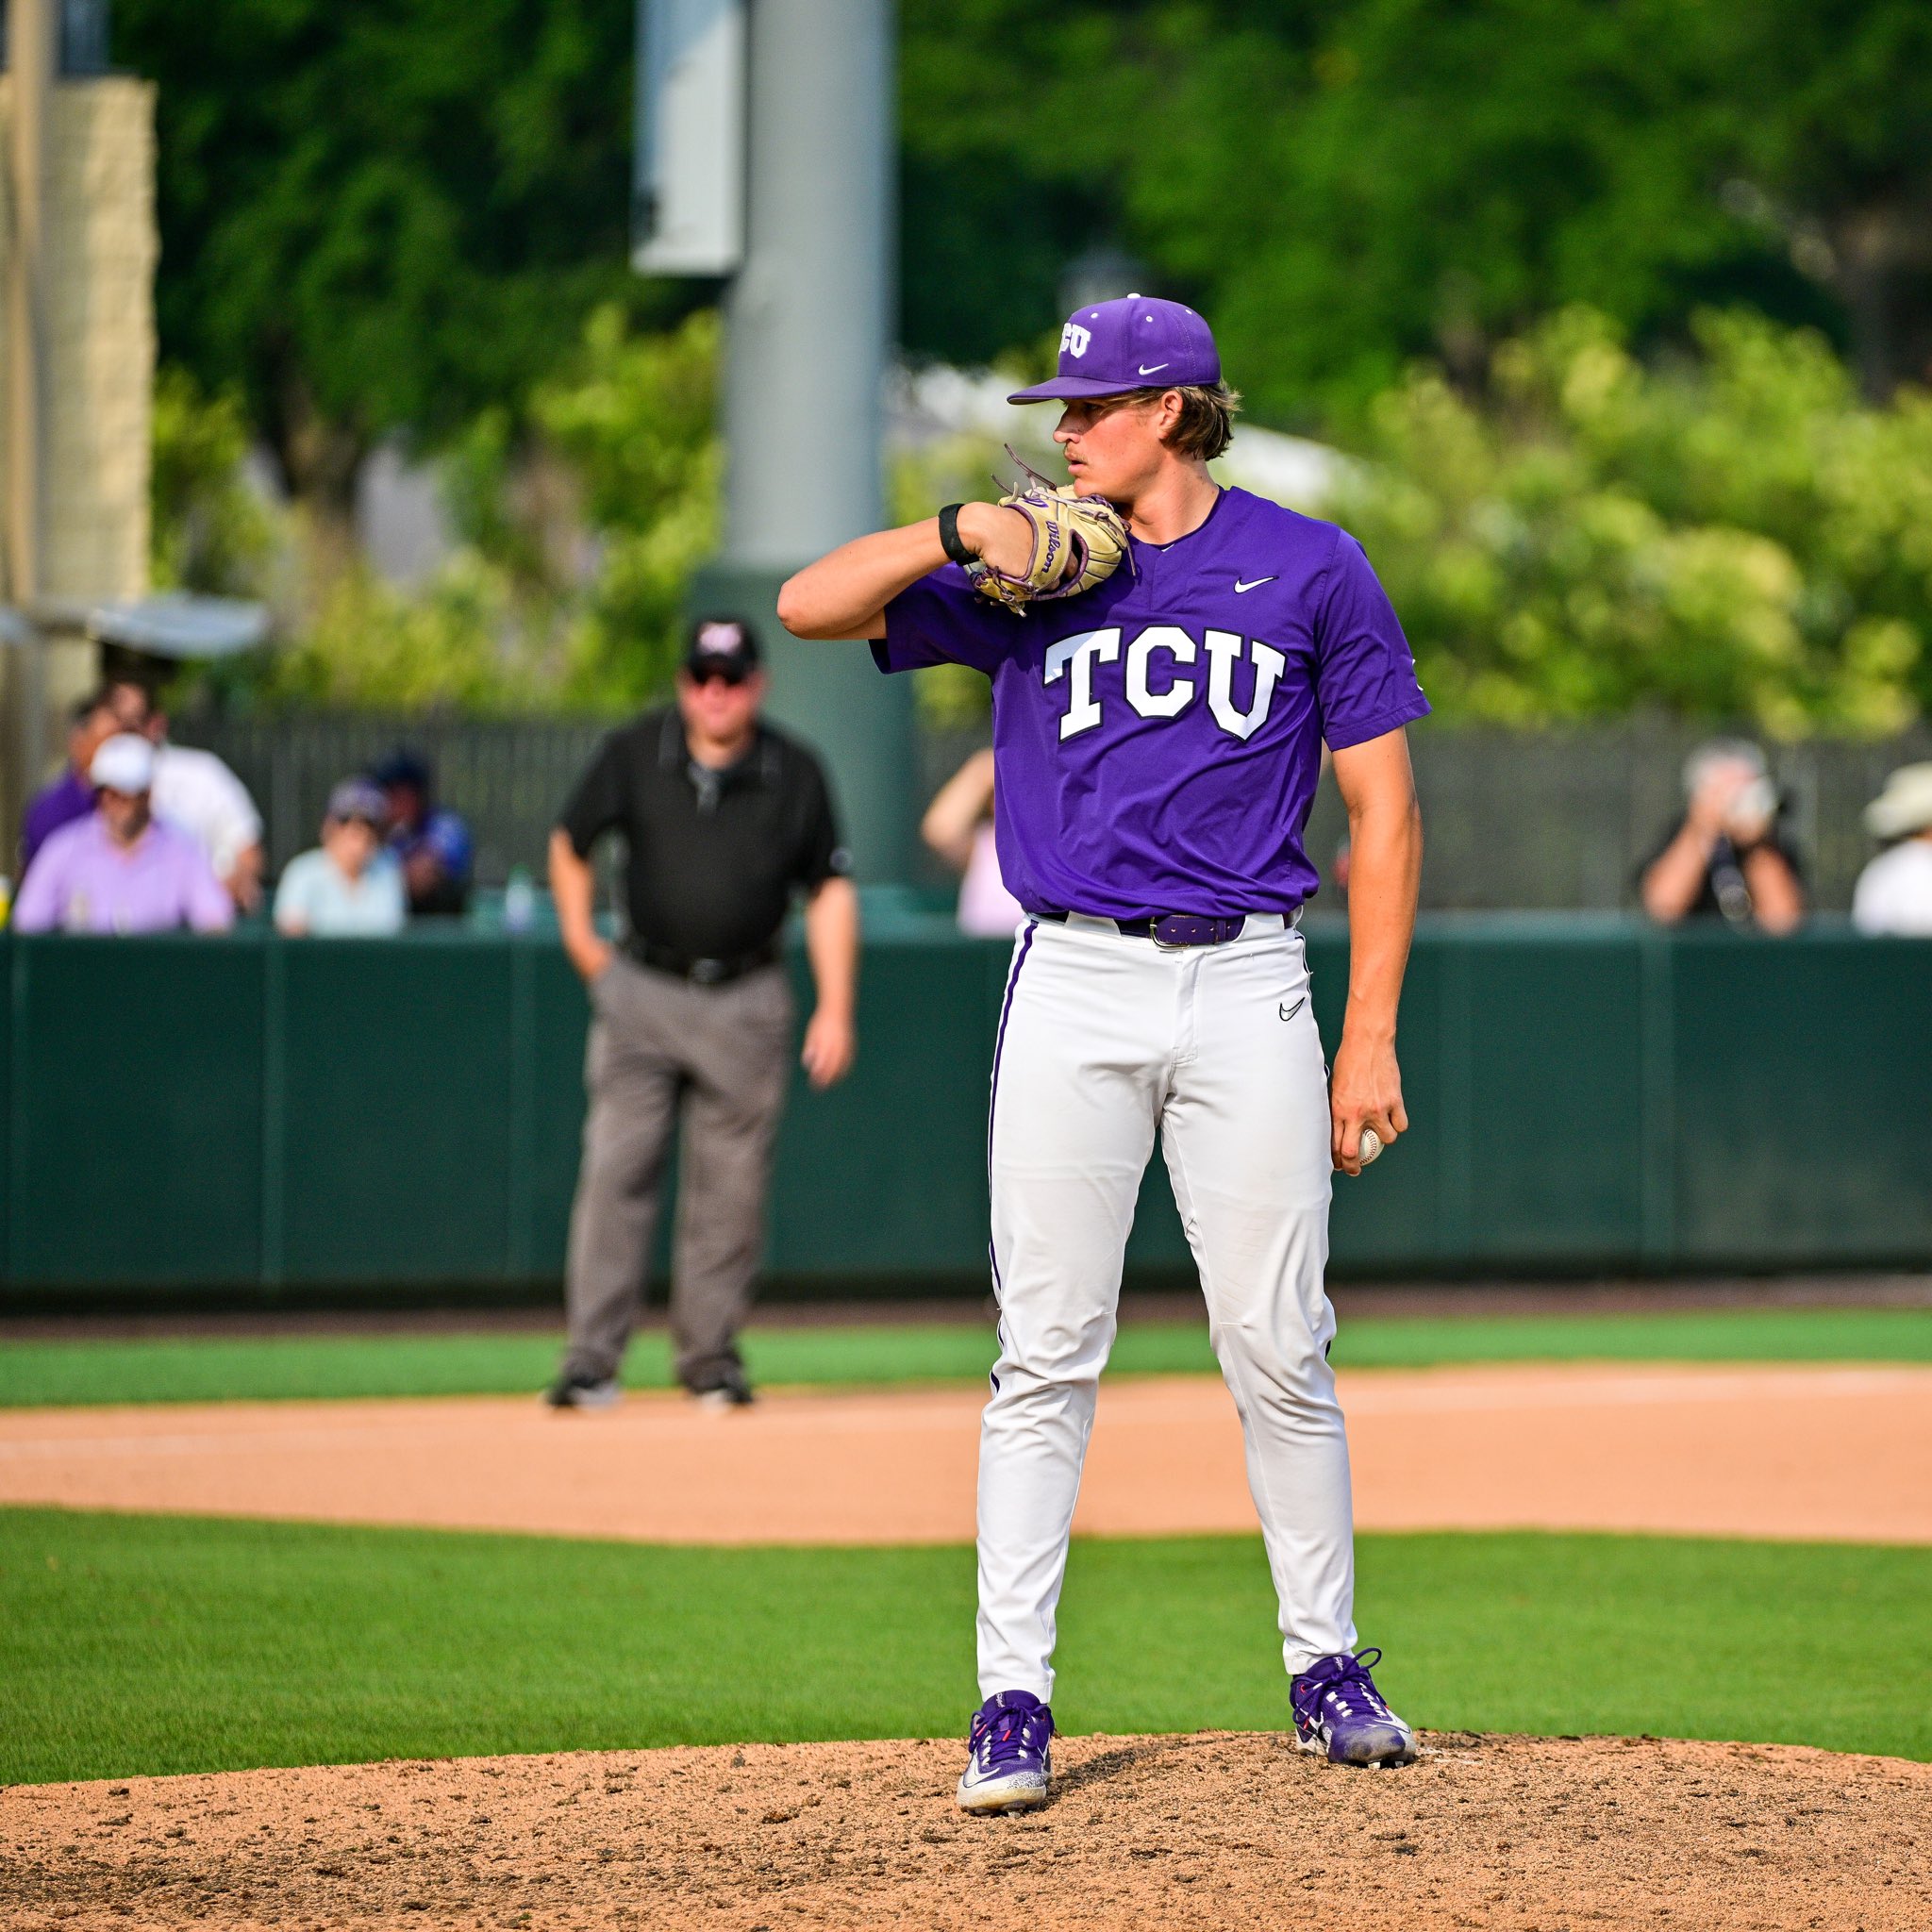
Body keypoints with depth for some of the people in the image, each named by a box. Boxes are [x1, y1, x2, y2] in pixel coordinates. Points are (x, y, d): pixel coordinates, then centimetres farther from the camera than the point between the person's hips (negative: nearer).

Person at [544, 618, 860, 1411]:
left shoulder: (794, 773, 0)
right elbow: (570, 843, 14)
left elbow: (829, 890, 4)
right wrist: (580, 939, 6)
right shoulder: (633, 755, 0)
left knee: (730, 1186, 1)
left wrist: (834, 1009, -2)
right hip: (641, 991, 0)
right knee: (615, 1169, -7)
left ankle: (710, 1353, 11)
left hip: (745, 1002, 0)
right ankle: (592, 1358, -7)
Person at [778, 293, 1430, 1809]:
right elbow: (809, 605, 5)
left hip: (1246, 988, -1)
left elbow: (1383, 811, 4)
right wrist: (963, 529, -10)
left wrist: (1371, 1040, -2)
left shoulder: (1311, 570, 4)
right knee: (1047, 1354, -2)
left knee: (1280, 1348, 1)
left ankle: (1327, 1668, 15)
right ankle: (1013, 1698, -1)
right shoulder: (1032, 573, 9)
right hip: (1074, 988, 1)